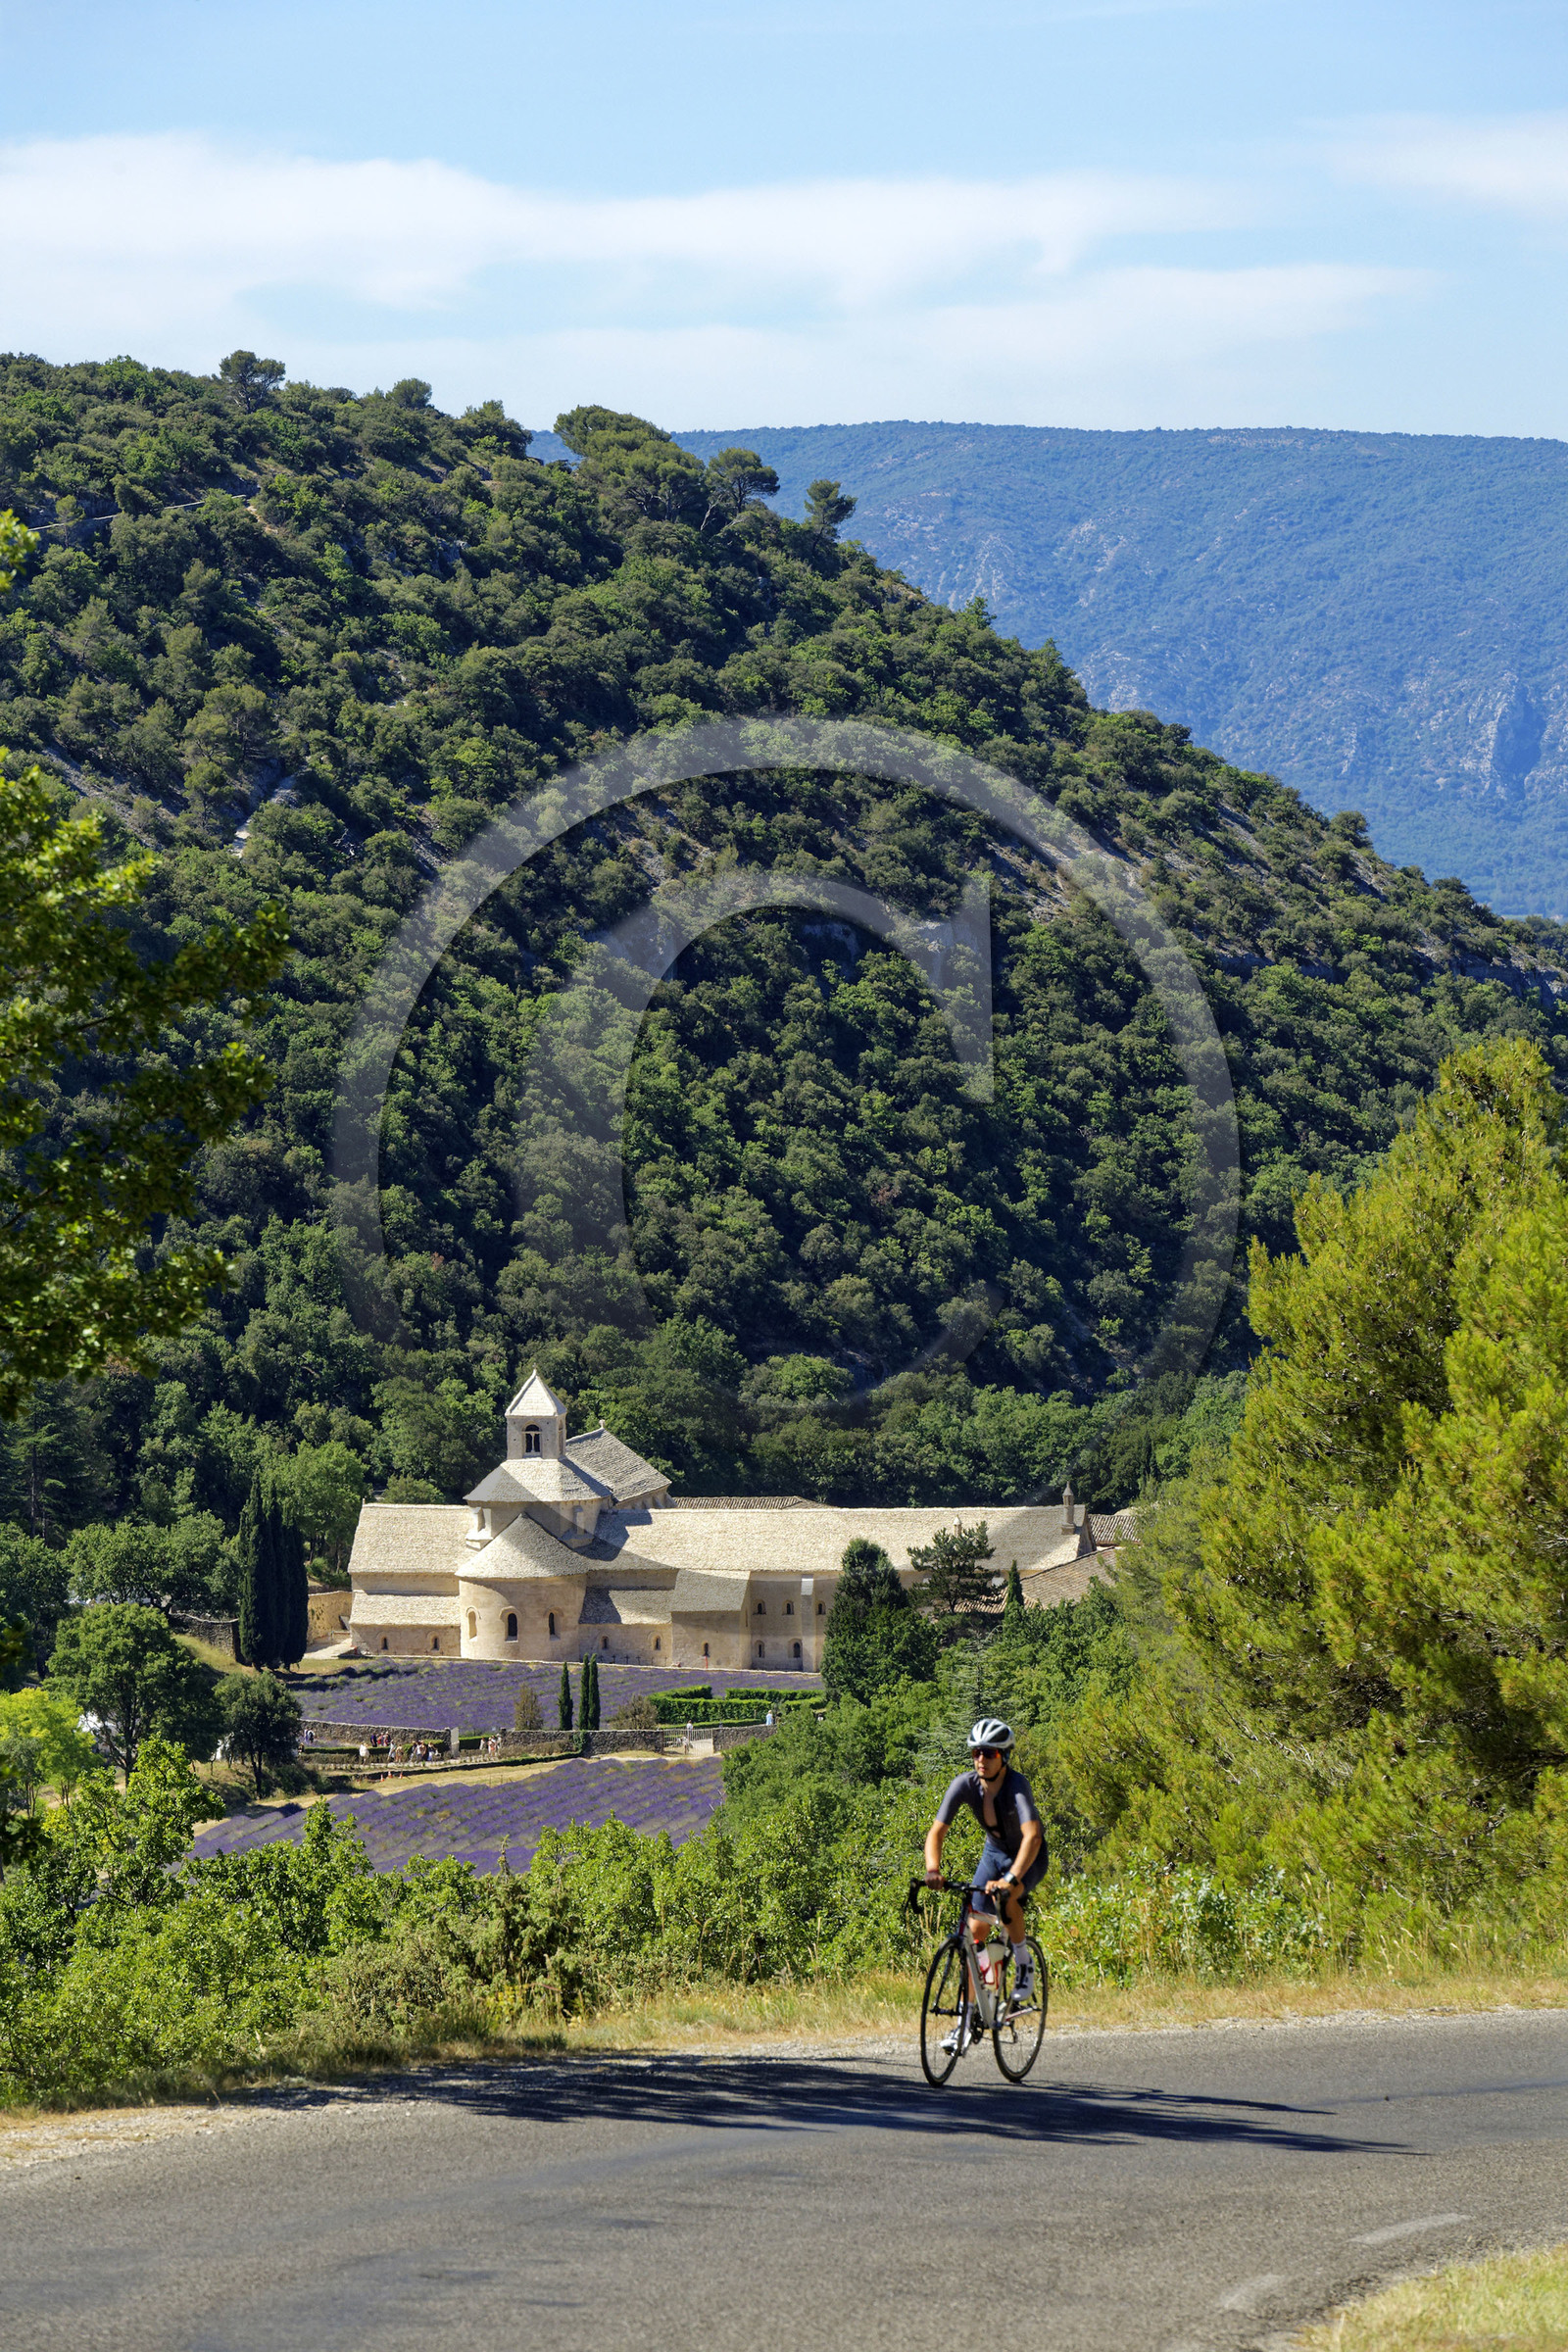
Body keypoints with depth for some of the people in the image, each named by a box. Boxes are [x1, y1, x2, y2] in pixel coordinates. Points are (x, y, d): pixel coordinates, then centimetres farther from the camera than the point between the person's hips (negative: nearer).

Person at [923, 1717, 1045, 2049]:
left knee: (1007, 1899, -35)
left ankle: (1024, 1964, -9)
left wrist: (1010, 1878, -59)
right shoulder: (966, 1784, -21)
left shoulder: (1017, 1785, -34)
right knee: (975, 1929, -5)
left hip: (1029, 1858, -4)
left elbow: (1032, 1836, -46)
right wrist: (933, 1869, -41)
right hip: (994, 1852, 4)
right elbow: (936, 1831, -23)